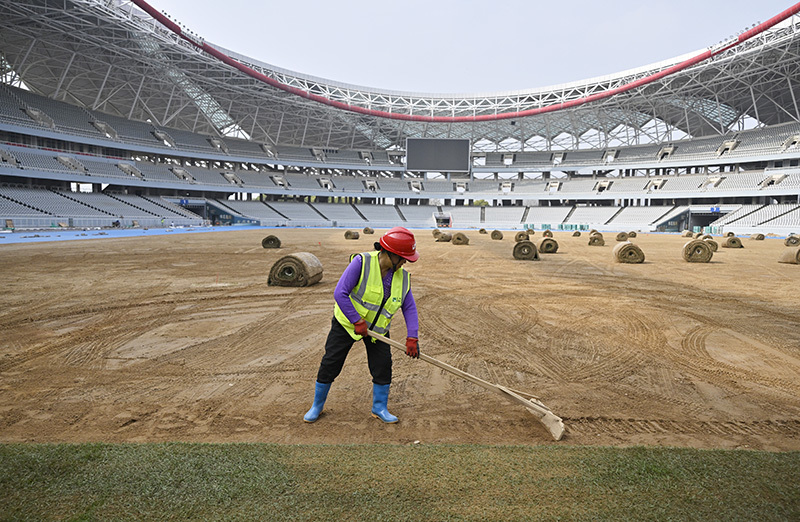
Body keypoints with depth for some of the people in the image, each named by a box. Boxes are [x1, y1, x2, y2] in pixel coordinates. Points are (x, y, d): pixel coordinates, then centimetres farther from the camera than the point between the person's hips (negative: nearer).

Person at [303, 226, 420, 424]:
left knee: (383, 365, -2)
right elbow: (340, 293, -29)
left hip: (377, 327, 4)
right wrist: (357, 322, -27)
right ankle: (317, 406, 25)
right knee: (330, 364, 2)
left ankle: (379, 408, 21)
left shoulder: (402, 277, -12)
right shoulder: (362, 262, -27)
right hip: (347, 322, -3)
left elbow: (409, 308, -6)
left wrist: (412, 338, -15)